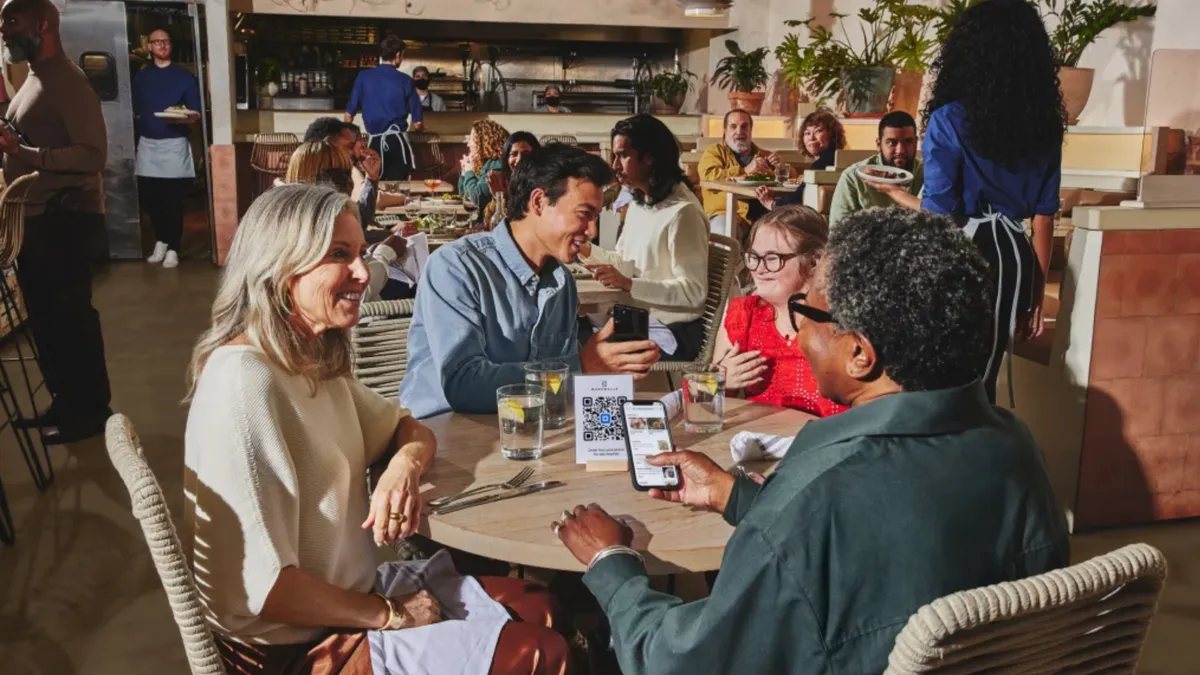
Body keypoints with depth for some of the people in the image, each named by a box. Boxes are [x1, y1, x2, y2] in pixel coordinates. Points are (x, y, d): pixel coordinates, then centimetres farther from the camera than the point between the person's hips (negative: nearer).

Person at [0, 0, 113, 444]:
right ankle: (65, 402, 28)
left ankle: (91, 411, 10)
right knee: (45, 317, 16)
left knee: (71, 316, -2)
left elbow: (93, 156, -24)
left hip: (67, 220, -10)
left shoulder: (68, 83, -14)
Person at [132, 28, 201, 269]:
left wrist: (185, 117, -23)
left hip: (174, 144, -3)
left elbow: (196, 114, -1)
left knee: (173, 200, -3)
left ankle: (173, 249, 5)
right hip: (147, 144, 3)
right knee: (149, 199, 4)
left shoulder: (185, 76, 2)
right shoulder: (140, 77, 11)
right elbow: (135, 111, 13)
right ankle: (160, 241, 22)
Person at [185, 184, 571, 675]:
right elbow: (260, 586, -30)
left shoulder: (317, 362, 4)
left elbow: (408, 430, 14)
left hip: (350, 595, 9)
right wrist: (390, 615, -16)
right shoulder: (244, 382, -26)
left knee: (550, 606, 7)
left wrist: (405, 465, -11)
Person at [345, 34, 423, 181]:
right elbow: (417, 122, 1)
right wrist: (416, 128, 25)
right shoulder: (405, 81, -2)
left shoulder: (363, 77, 2)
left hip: (374, 141, 2)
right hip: (396, 141, -2)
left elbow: (349, 114, 4)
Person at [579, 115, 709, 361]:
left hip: (673, 332, -8)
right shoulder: (639, 202, 9)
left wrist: (628, 284, -30)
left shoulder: (682, 212, -20)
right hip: (638, 319, 8)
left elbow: (694, 292, -22)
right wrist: (585, 249, -5)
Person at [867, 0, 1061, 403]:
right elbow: (1043, 218, 7)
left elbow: (940, 217, -13)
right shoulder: (1045, 123, 5)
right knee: (983, 373, 18)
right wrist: (1037, 297, 13)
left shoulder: (950, 120, -10)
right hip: (1014, 256, 5)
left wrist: (897, 194, 7)